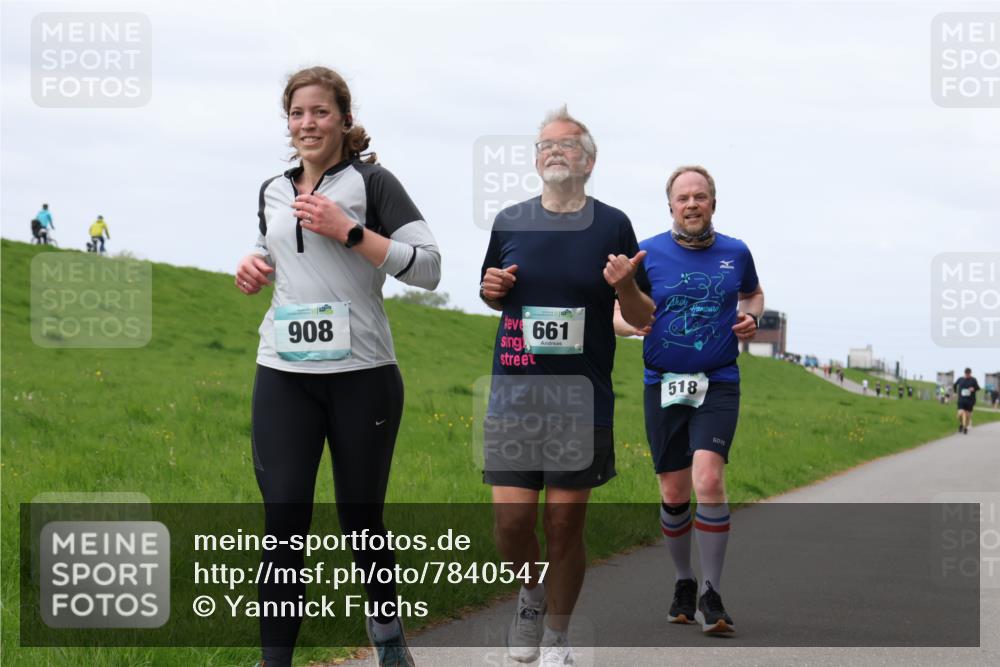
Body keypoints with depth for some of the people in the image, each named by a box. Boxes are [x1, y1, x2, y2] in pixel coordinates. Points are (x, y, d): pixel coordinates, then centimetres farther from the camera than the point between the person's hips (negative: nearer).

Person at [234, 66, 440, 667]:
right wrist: (255, 272, 7)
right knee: (285, 520, -4)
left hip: (362, 376, -3)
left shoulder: (370, 182, -2)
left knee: (361, 516, 7)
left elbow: (428, 266, -9)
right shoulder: (273, 193, 13)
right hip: (284, 377, 3)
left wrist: (348, 231, -16)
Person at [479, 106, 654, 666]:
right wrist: (492, 288, 0)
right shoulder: (510, 222, 8)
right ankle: (532, 594, 27)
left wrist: (626, 287, -16)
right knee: (512, 519, -5)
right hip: (514, 395, 2)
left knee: (565, 524, 1)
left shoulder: (612, 225, 1)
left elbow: (646, 319, 5)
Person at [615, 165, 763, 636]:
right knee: (673, 494, 6)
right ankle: (684, 583, 27)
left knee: (708, 478, -19)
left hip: (718, 385, -1)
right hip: (663, 385, 1)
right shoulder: (647, 254, 0)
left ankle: (711, 595, -11)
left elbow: (753, 294, 26)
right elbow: (615, 314, 4)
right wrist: (633, 322, -19)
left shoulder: (735, 253, 5)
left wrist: (750, 318, 4)